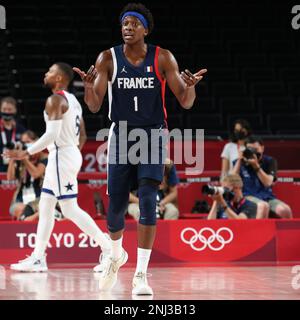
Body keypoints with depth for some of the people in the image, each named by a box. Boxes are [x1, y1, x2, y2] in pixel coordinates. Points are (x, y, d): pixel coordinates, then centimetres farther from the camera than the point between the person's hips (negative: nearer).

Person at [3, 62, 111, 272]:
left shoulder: (55, 100, -15)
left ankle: (108, 248, -8)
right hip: (71, 153, 10)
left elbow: (52, 134, -24)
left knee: (70, 209, -8)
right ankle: (38, 258, 13)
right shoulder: (73, 100, 15)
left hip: (61, 156, -10)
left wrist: (27, 153, -22)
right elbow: (81, 134, 19)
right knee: (45, 207, 11)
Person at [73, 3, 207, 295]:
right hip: (121, 136, 2)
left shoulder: (163, 59, -6)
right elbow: (94, 106, -6)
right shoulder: (108, 59, -3)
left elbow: (185, 102, -5)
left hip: (153, 135, -1)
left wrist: (190, 86, -28)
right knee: (116, 205, 5)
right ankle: (116, 255, 37)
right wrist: (88, 84, -28)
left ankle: (141, 275, -15)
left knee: (147, 201, -16)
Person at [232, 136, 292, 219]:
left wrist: (256, 165, -16)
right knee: (263, 206, -37)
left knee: (285, 210, -27)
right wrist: (239, 160, -9)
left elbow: (268, 182, -6)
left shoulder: (269, 161, 7)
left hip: (267, 197, 2)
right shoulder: (241, 162, 7)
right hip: (248, 196, -2)